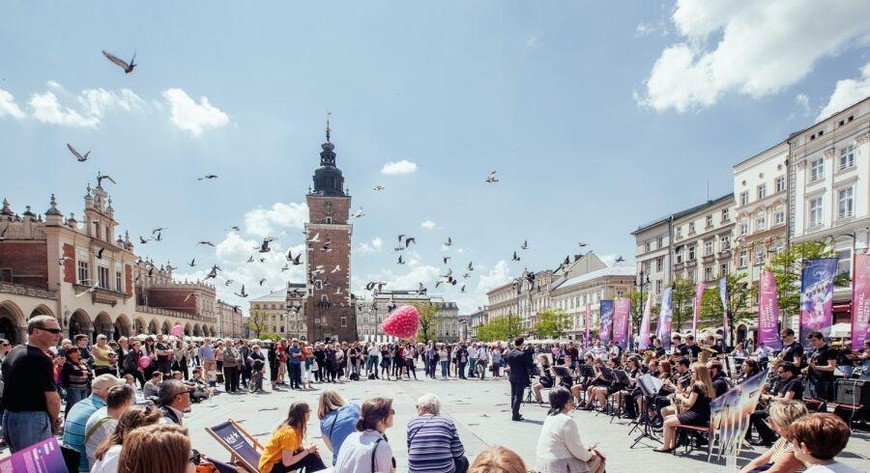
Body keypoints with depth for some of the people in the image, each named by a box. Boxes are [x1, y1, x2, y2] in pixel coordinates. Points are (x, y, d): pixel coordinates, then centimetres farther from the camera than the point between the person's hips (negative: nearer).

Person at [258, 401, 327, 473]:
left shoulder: (295, 428, -2)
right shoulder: (289, 432, -28)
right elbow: (287, 462, -27)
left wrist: (307, 449, -9)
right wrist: (307, 451, -18)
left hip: (279, 459, 9)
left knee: (313, 455, 0)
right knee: (310, 458, -16)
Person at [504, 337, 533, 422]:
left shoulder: (509, 353, -1)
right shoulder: (522, 354, -21)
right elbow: (529, 365, -14)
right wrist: (529, 373, 4)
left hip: (512, 377, 7)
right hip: (521, 378, -7)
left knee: (513, 396, 17)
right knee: (518, 397, -2)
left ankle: (514, 413, 27)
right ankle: (515, 416, -1)